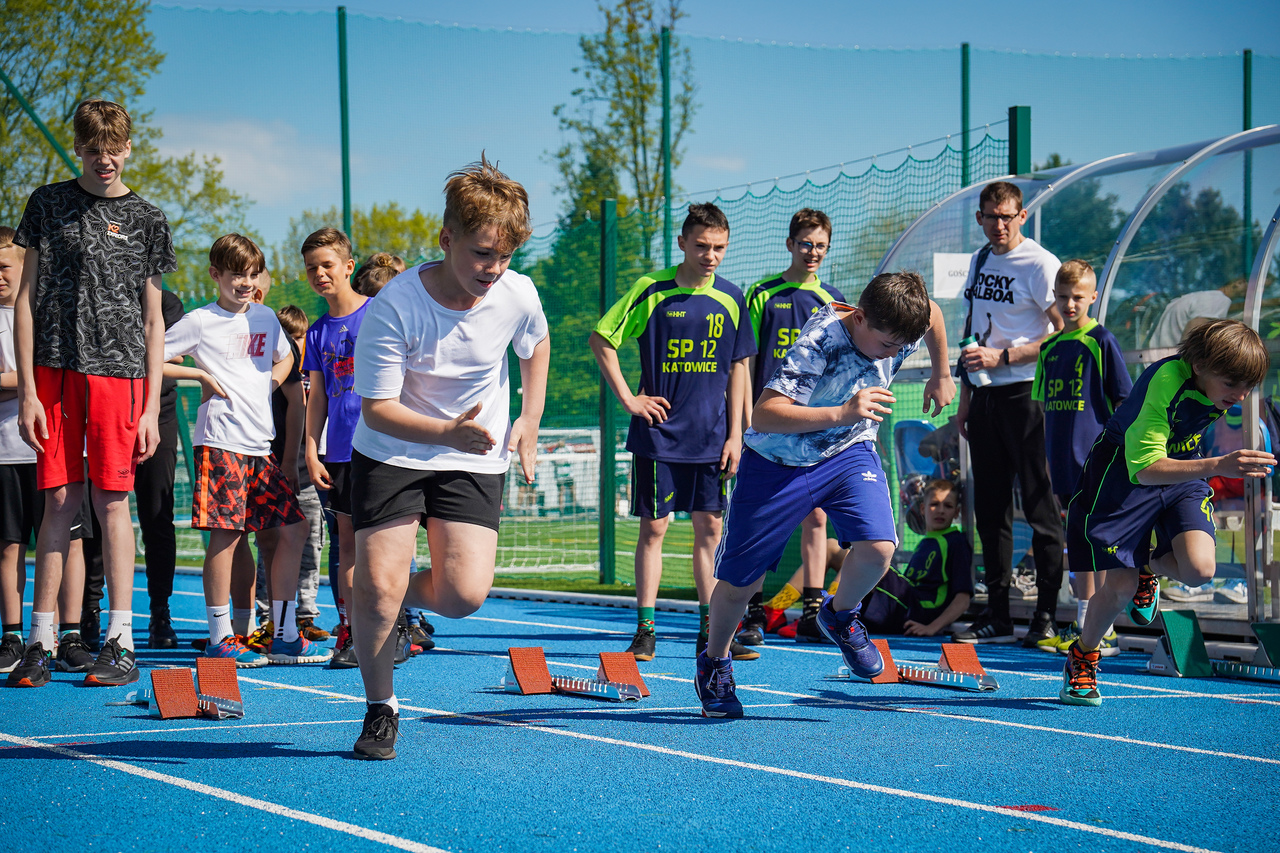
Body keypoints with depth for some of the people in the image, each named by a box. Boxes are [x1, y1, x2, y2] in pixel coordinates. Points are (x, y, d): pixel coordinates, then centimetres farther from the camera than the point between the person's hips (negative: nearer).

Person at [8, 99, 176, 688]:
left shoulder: (146, 219, 9)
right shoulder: (49, 204, 8)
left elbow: (153, 320, 10)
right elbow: (27, 298, 6)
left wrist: (152, 407, 4)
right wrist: (26, 390, -2)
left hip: (119, 372, 0)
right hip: (56, 369, 0)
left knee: (111, 499, -3)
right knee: (61, 498, -1)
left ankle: (121, 643, 0)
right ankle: (41, 641, 5)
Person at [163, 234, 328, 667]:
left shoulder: (266, 318, 14)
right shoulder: (200, 322, -3)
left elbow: (285, 358, 34)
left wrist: (270, 383, 14)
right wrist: (202, 375, -9)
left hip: (261, 444, 7)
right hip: (221, 442, -7)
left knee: (293, 527, 3)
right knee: (226, 533, -8)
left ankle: (284, 635, 10)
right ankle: (220, 637, 0)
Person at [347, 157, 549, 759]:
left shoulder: (518, 295, -14)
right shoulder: (395, 307, -25)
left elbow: (535, 347, 12)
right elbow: (376, 409, -22)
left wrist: (530, 421, 9)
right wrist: (448, 431, -37)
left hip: (476, 460, 2)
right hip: (392, 454, -2)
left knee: (464, 596, -12)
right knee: (377, 586, -13)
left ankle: (404, 596, 23)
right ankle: (380, 707, 11)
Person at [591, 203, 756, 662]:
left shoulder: (730, 299, 4)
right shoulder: (651, 290, -6)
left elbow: (737, 369, 9)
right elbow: (601, 339, 0)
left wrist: (735, 434, 4)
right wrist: (628, 398, -5)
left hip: (710, 437, 3)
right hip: (659, 436, -3)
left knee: (710, 529, 6)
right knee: (653, 527, -1)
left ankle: (710, 630, 12)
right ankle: (645, 630, 4)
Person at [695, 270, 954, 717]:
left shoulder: (898, 332, -16)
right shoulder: (820, 341, -33)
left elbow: (932, 314, 11)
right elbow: (762, 415, -43)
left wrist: (941, 376, 20)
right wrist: (841, 413, -53)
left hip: (848, 451, 4)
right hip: (777, 462, -3)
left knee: (877, 547, -23)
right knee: (739, 582, 5)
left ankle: (840, 615, 10)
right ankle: (715, 661, 36)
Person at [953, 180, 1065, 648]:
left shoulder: (1039, 264, -9)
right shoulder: (980, 261, 15)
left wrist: (1001, 357, -18)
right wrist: (966, 393, 18)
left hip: (1026, 393, -8)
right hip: (986, 395, 8)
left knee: (1040, 504, -6)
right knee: (989, 507, 9)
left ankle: (1048, 615, -2)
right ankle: (997, 615, 15)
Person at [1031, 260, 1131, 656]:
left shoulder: (1101, 341, -5)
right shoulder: (1050, 347, 13)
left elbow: (1124, 401, -6)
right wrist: (1049, 459, 16)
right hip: (1065, 460, 7)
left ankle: (1107, 630, -5)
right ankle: (1081, 624, 19)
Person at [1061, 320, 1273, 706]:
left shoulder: (1217, 384, -15)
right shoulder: (1167, 381, -35)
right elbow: (1145, 469, -42)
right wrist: (1218, 465, -52)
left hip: (1184, 471, 5)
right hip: (1124, 471, -5)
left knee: (1199, 569, -20)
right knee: (1121, 586, -8)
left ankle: (1150, 565, 17)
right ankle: (1082, 657, 23)